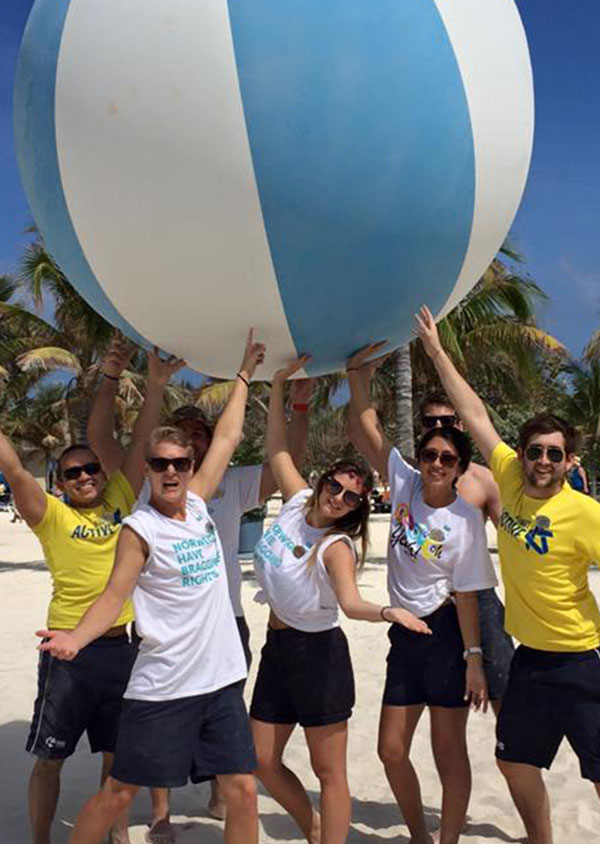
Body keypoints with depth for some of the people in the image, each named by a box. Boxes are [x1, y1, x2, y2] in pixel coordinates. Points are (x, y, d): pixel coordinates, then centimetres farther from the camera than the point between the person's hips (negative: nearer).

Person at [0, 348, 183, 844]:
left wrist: (156, 387, -9)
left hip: (122, 646, 3)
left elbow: (139, 445, -1)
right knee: (49, 758, 10)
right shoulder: (52, 515, -3)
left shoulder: (122, 501, 5)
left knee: (118, 753, 17)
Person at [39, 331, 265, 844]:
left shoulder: (197, 503, 6)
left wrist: (245, 374, 17)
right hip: (163, 687, -5)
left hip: (222, 679, 5)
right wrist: (75, 638, -31)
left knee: (242, 792, 7)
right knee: (119, 792, 7)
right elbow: (115, 595, -13)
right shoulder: (140, 529, -10)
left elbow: (228, 438, 12)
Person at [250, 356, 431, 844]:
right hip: (277, 648, 7)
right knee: (263, 762, 13)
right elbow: (278, 448, 5)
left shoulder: (336, 546, -18)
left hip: (317, 653, -7)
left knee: (329, 772, 3)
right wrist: (279, 384, 0)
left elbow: (351, 602, -35)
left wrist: (388, 612, -55)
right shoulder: (298, 500, -2)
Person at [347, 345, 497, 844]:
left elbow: (466, 593, -11)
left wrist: (474, 659, -13)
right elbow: (368, 422, -6)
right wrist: (356, 367, -14)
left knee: (449, 751, 4)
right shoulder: (405, 484, -3)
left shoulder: (466, 519, -13)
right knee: (392, 749, 10)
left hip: (447, 633, -5)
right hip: (404, 632, 5)